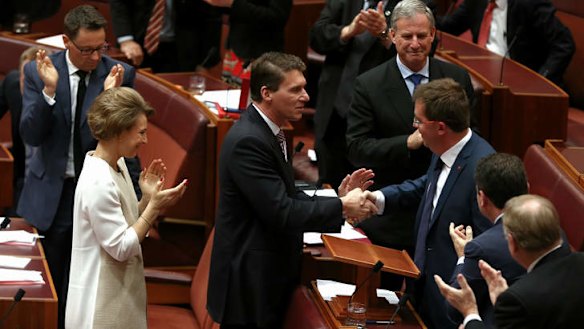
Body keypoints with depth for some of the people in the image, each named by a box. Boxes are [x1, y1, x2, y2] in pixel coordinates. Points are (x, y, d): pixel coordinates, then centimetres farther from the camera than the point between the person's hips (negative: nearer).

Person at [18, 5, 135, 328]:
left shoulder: (120, 74, -7)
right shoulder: (38, 71, -6)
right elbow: (30, 135, -10)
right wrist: (49, 90, -25)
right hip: (53, 193, 1)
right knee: (50, 290, 13)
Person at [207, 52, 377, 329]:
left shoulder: (266, 132, 10)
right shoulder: (248, 141, -22)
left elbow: (287, 197, 10)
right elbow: (281, 213, -25)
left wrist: (336, 200, -3)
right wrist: (342, 207, -16)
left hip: (268, 279, 10)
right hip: (249, 285, -10)